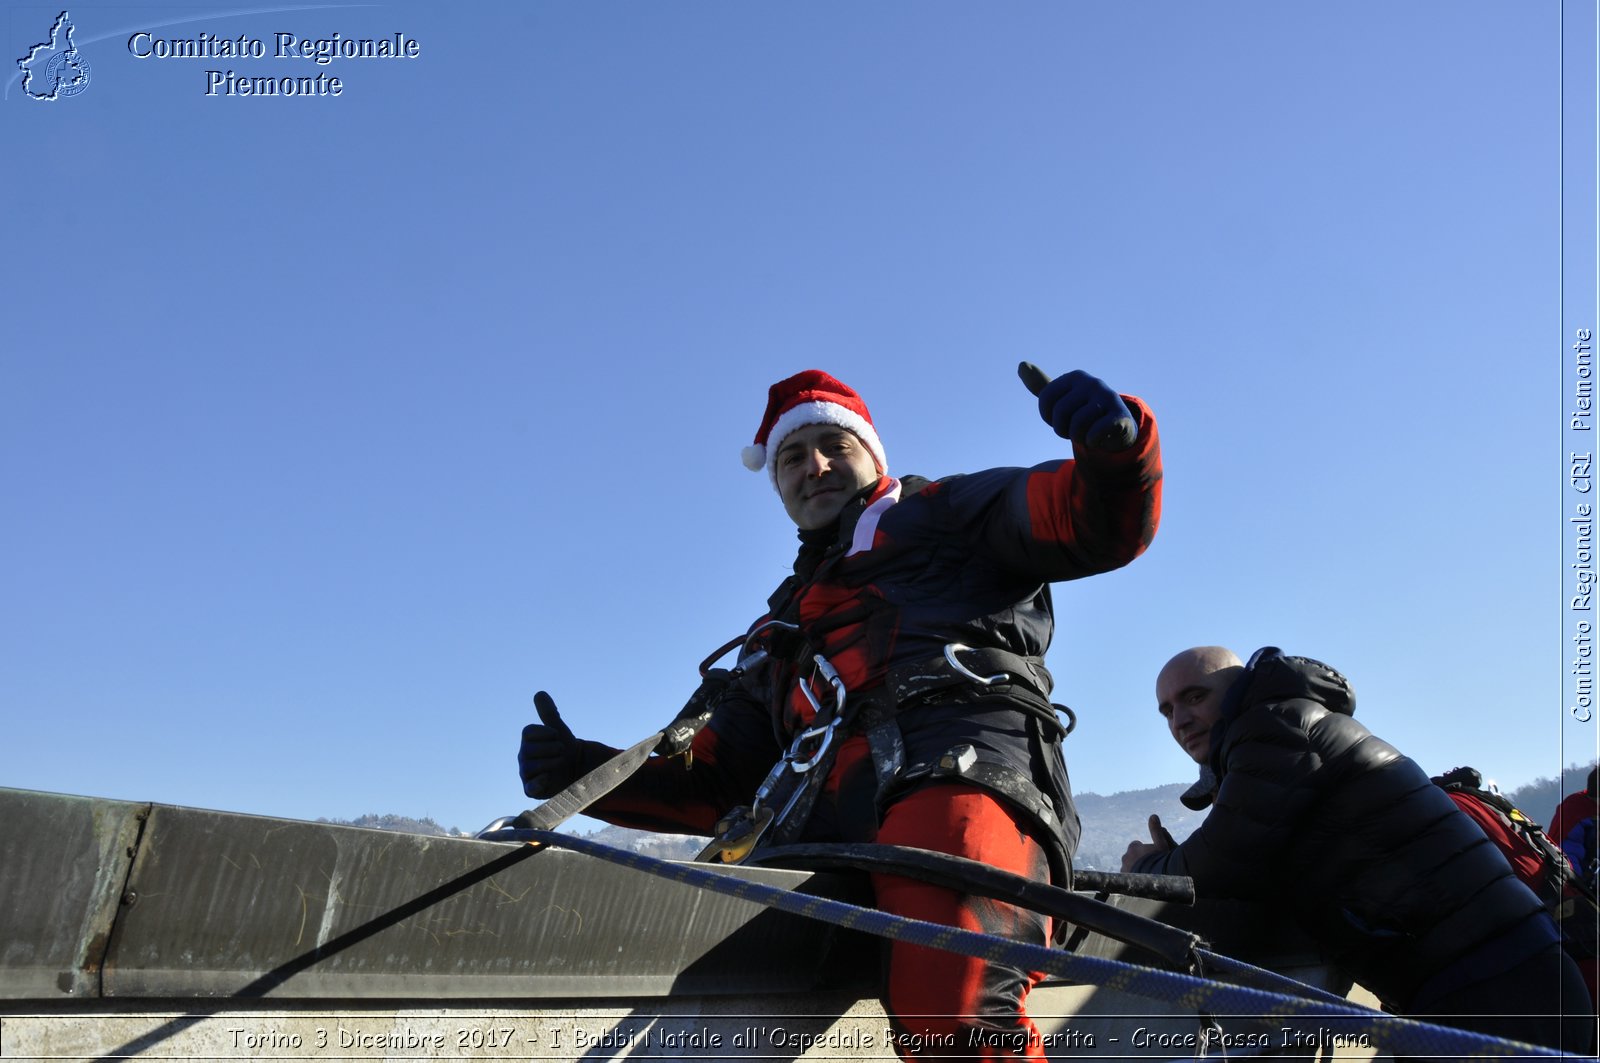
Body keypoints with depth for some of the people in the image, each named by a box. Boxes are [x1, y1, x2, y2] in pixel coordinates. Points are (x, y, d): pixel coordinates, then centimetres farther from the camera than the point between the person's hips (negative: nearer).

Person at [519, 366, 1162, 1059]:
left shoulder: (942, 515, 23)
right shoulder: (778, 631, 35)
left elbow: (1106, 524, 8)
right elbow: (717, 785, 25)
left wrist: (1115, 440, -15)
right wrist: (586, 774, 8)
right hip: (811, 832, 5)